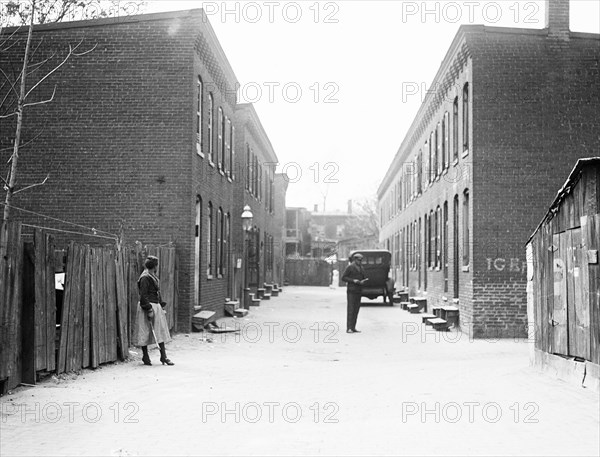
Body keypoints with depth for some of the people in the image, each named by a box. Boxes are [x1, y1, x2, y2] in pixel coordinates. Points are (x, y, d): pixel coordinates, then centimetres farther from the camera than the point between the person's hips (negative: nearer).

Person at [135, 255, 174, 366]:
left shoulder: (154, 277, 16)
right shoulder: (145, 278, -14)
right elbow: (143, 296, -17)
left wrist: (162, 306, 19)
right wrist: (149, 310, -20)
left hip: (156, 307, 9)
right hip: (148, 306, -9)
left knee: (161, 331, 6)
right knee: (145, 332, 0)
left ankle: (163, 356, 7)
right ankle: (145, 356, 10)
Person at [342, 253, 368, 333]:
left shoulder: (361, 268, 15)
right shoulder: (349, 267, -4)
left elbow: (363, 278, 22)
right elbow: (343, 278, -7)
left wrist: (363, 281, -2)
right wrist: (353, 280, -18)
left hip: (358, 291, 7)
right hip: (351, 290, -7)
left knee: (356, 309, 4)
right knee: (351, 309, -10)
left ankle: (353, 328, 7)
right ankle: (348, 328, -11)